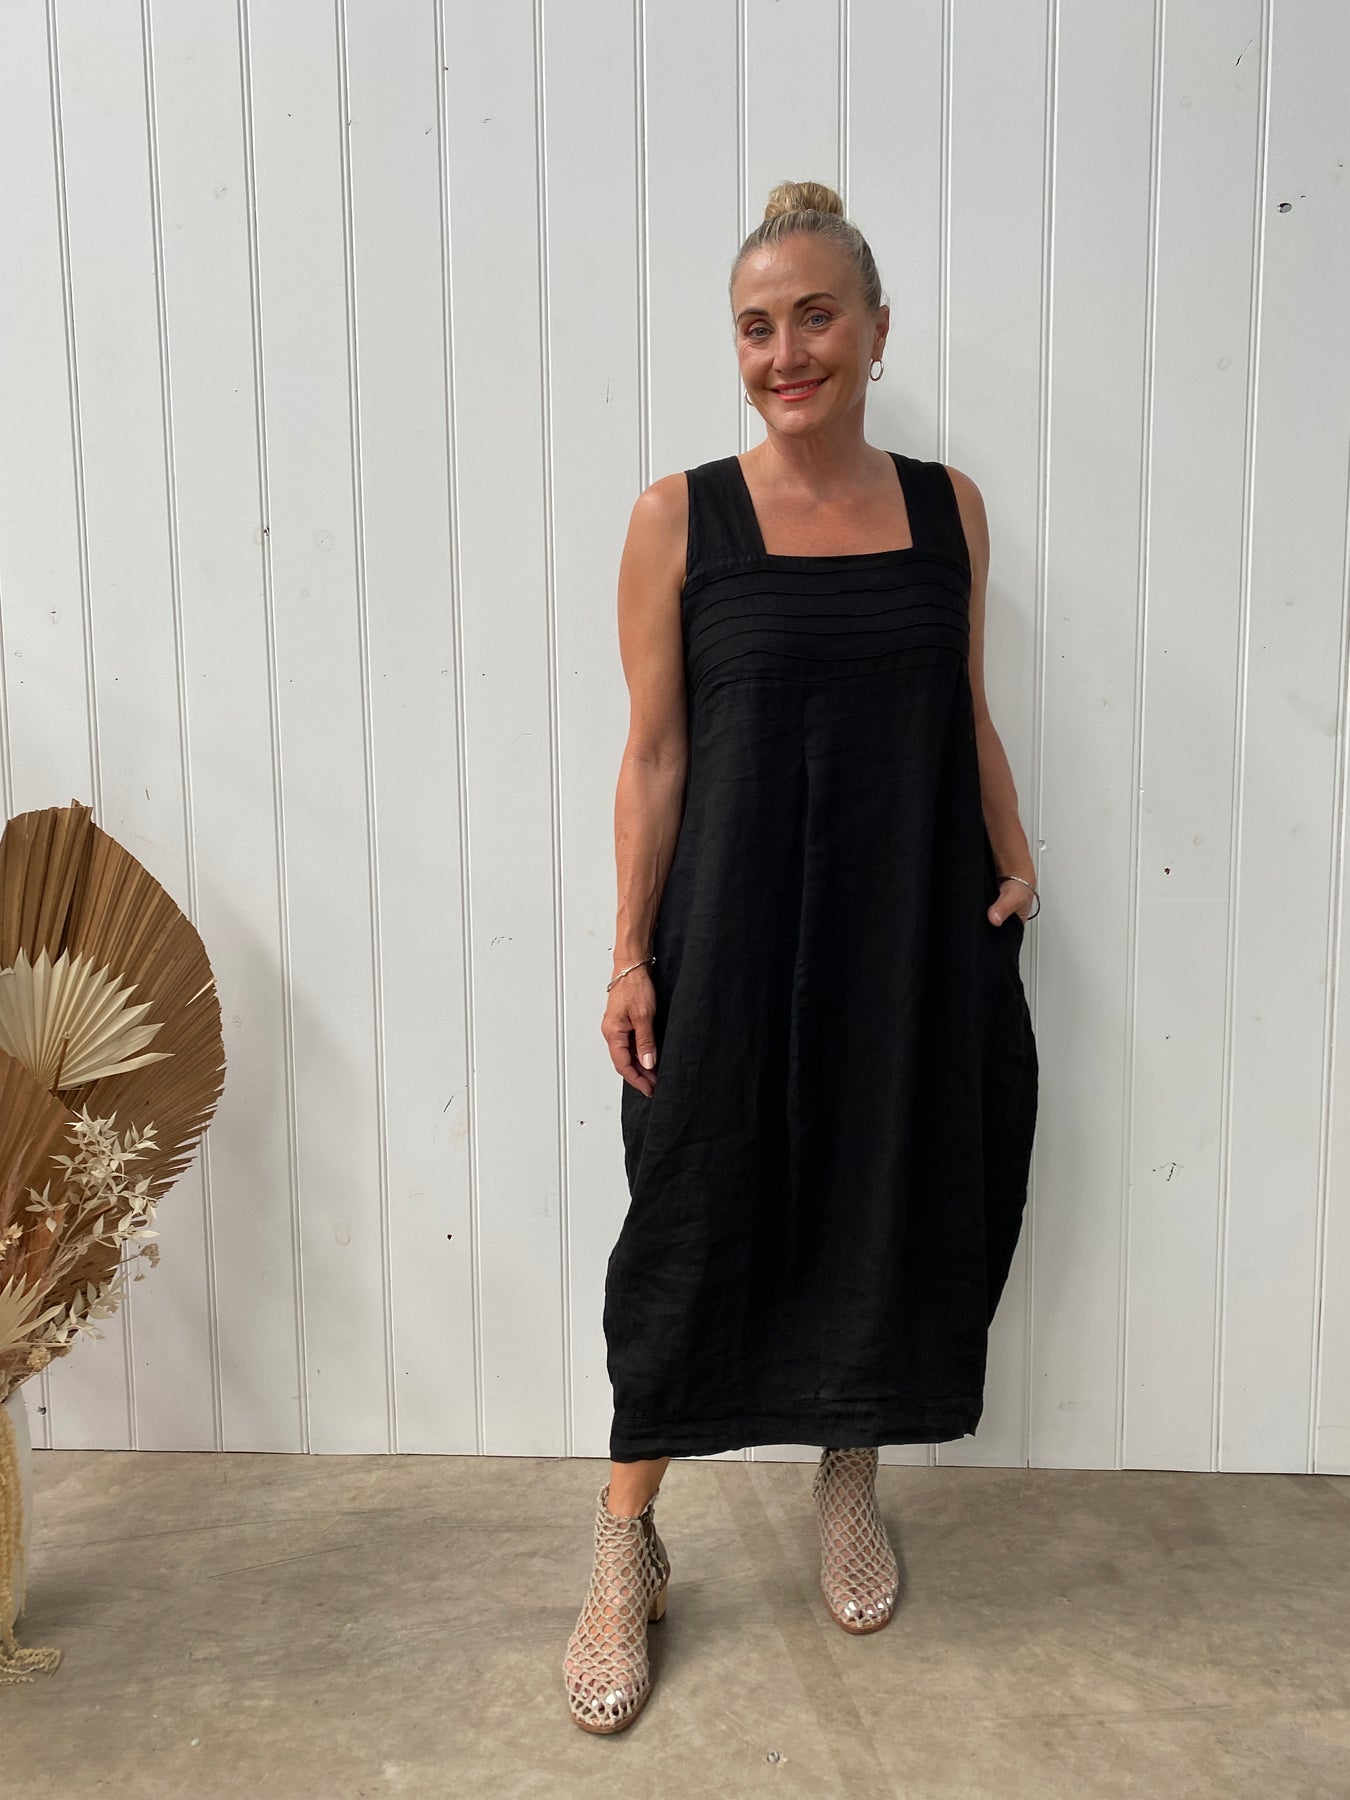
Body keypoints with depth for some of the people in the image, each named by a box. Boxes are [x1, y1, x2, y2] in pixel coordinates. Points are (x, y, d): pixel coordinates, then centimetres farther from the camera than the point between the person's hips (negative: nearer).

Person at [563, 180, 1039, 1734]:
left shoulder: (947, 504, 4)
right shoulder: (679, 518, -4)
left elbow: (969, 715, 12)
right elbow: (654, 751, -4)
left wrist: (1012, 868, 6)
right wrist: (632, 951, -7)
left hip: (915, 928, 3)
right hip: (736, 927, -3)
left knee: (892, 1201, 13)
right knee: (695, 1215, 3)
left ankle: (849, 1485, 39)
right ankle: (626, 1547, 24)